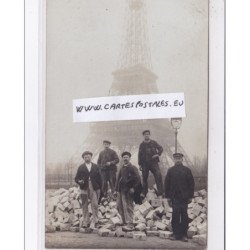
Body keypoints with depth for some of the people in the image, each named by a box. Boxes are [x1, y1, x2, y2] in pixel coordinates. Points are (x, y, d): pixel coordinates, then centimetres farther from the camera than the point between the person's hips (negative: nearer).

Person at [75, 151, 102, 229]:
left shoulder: (95, 167, 12)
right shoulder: (81, 167, 10)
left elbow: (99, 178, 11)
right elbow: (76, 178, 7)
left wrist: (99, 188, 3)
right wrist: (79, 181, -15)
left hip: (94, 188, 0)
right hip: (84, 188, 0)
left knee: (95, 205, -9)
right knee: (85, 206, 2)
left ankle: (95, 221, -2)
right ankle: (85, 222, 9)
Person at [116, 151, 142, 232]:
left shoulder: (133, 168, -5)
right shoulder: (122, 168, 17)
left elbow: (137, 179, -11)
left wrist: (133, 188, -18)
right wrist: (117, 188, 10)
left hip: (128, 191, -8)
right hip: (121, 190, 8)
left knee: (128, 207, -9)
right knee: (119, 206, 10)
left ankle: (130, 225, -6)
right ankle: (125, 222, 21)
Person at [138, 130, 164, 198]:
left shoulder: (153, 143, 7)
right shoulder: (142, 145, 9)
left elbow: (160, 148, 14)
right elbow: (139, 155, 9)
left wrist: (158, 154, -5)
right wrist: (140, 164, 3)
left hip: (153, 162, -1)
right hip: (145, 164, 1)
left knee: (158, 176, -12)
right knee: (144, 178, 4)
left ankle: (160, 193, -11)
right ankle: (144, 192, 17)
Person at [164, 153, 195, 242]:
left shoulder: (187, 170, 6)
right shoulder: (170, 171, 9)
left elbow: (191, 183, 7)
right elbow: (166, 184, 8)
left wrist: (190, 196, 2)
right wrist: (168, 197, 2)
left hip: (184, 197, 0)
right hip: (174, 197, 1)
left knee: (184, 216, 0)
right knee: (175, 216, 0)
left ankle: (184, 235, 5)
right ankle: (176, 233, 7)